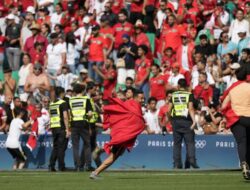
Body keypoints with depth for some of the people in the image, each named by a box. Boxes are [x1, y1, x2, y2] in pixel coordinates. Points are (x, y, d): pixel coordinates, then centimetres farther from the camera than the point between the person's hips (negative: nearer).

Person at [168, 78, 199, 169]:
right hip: (186, 120, -3)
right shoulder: (189, 95, 0)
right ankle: (191, 159, -20)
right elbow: (190, 108, -12)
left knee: (177, 143, 7)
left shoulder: (174, 95, 8)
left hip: (175, 120, 3)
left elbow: (169, 110, 5)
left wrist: (170, 119, 19)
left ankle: (177, 163, 2)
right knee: (190, 142, -2)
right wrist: (194, 120, -17)